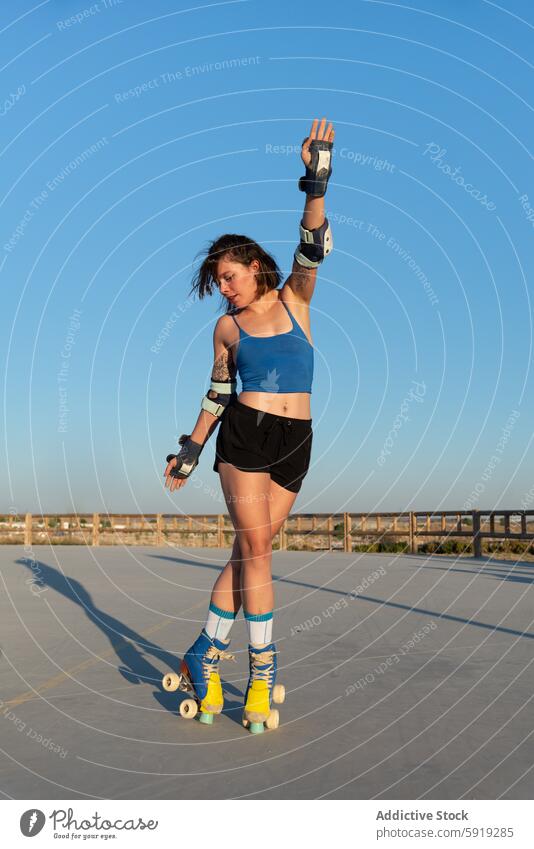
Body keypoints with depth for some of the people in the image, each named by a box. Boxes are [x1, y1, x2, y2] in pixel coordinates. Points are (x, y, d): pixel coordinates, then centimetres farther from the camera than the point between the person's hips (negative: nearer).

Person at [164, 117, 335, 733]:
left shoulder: (293, 300, 8)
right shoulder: (226, 327, 9)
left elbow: (311, 247, -8)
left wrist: (316, 178, -18)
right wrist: (190, 450, 19)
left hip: (294, 443, 1)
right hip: (245, 435, -1)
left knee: (250, 550, 3)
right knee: (254, 546, -9)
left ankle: (205, 654, 14)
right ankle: (262, 666, 1)